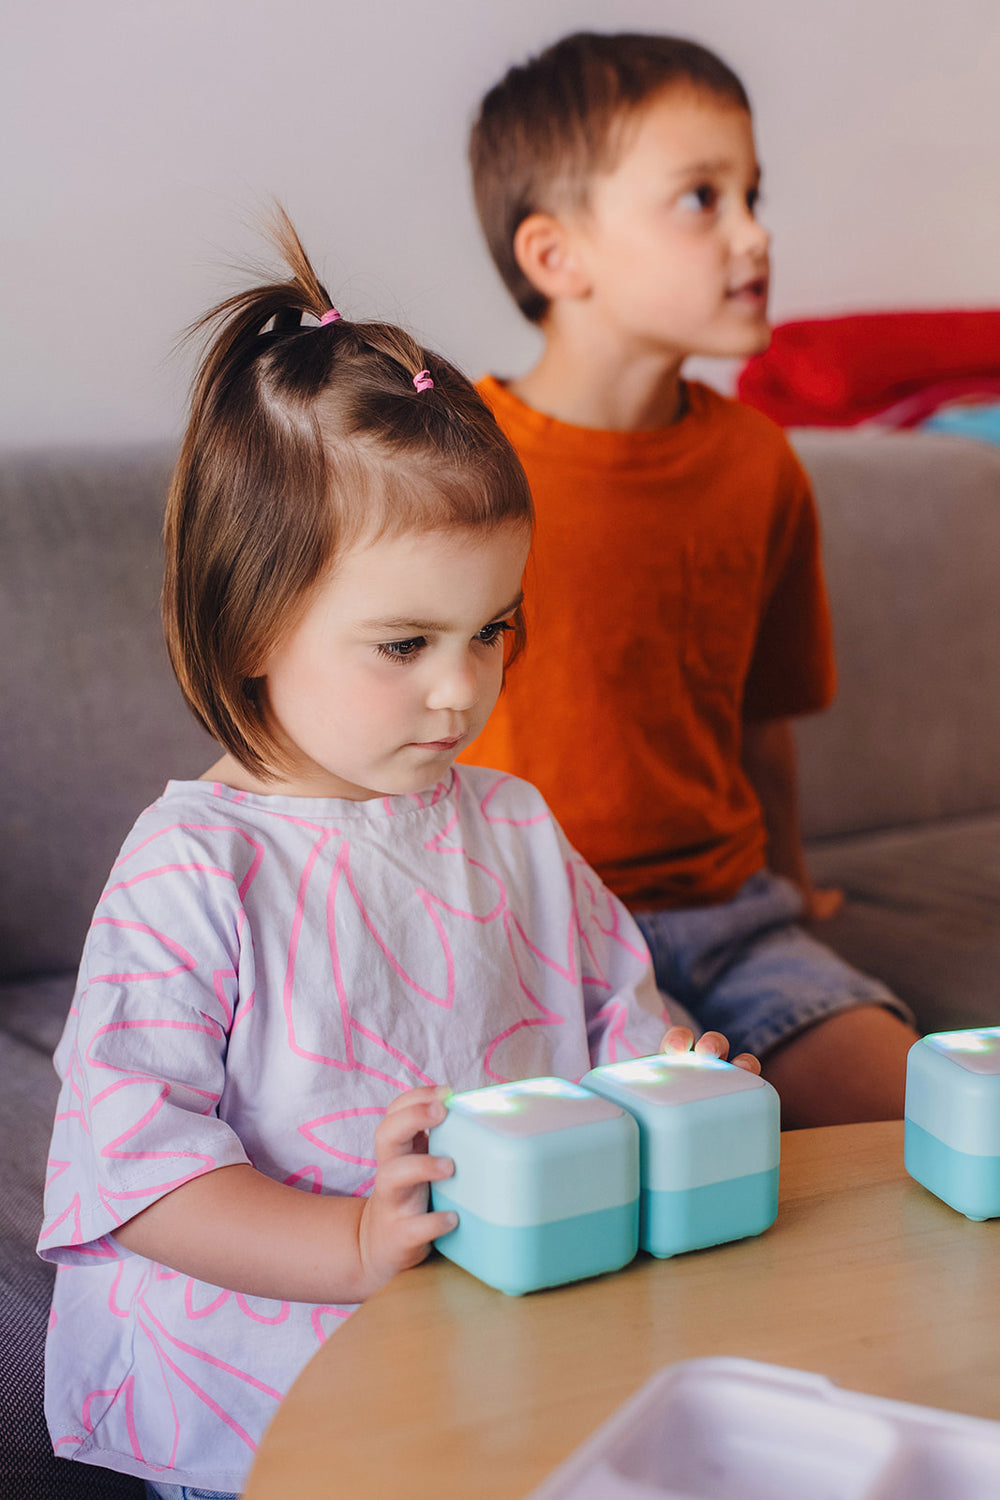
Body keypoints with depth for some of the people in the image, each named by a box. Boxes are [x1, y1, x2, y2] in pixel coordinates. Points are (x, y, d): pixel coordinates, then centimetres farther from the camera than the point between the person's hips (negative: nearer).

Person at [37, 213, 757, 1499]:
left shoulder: (513, 830, 11)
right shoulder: (195, 866, -8)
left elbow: (616, 1012, 20)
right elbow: (134, 1156, -13)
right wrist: (354, 1245, -26)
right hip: (266, 1365, -4)